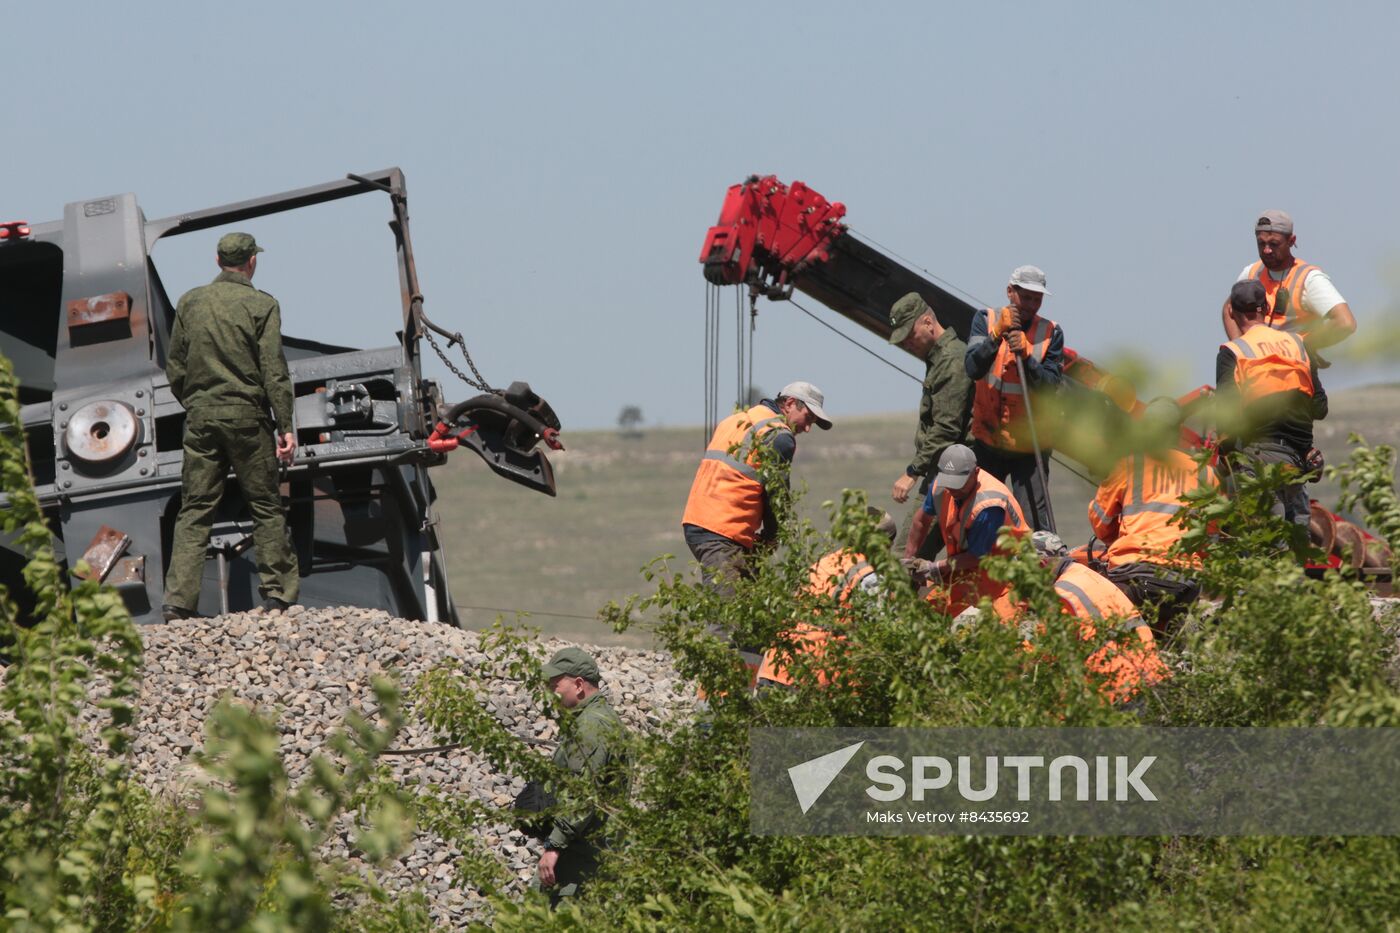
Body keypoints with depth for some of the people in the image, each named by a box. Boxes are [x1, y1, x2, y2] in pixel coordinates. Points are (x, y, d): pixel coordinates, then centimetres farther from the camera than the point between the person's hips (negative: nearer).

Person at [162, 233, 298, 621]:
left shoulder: (189, 303, 7)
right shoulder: (261, 305, -4)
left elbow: (175, 368, 11)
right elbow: (274, 371, -8)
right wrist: (285, 427, -6)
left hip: (200, 415, 3)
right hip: (246, 415, -3)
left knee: (194, 510, 3)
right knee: (266, 505, 6)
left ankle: (179, 600, -4)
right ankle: (278, 592, 6)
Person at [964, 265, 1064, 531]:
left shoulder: (1051, 332, -2)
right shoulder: (986, 320, 1)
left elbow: (1052, 384, -10)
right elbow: (973, 368, -13)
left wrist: (1025, 357, -24)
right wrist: (997, 334, -25)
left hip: (1029, 444, -2)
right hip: (988, 439, 2)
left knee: (1035, 520, -11)